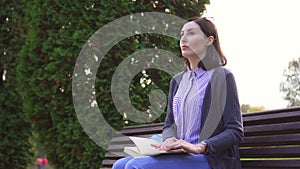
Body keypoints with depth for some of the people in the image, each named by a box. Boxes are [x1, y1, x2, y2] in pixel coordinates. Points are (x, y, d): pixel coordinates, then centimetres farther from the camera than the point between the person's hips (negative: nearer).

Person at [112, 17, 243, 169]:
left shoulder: (222, 77, -1)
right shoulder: (177, 81, 21)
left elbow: (235, 131, -7)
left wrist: (200, 147, -22)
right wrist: (170, 139, -5)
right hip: (181, 156, 7)